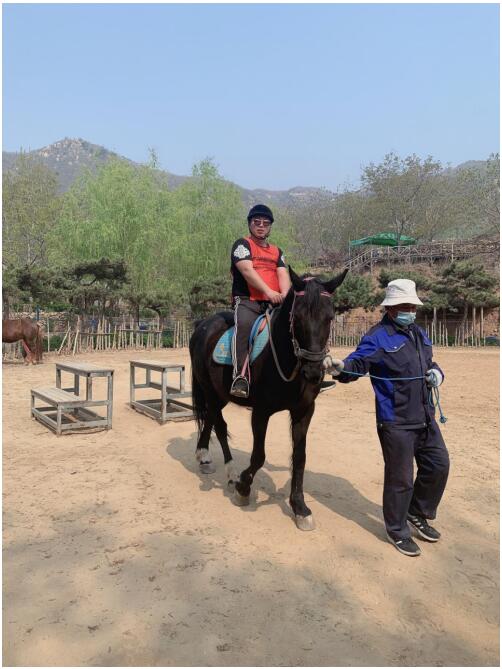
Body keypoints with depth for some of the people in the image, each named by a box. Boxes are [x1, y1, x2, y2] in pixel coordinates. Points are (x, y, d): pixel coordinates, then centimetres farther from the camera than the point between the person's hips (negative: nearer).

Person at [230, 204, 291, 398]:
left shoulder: (277, 251, 26)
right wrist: (268, 291, -21)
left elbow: (283, 274, 9)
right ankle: (240, 377, -40)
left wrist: (285, 295, -13)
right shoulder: (242, 244, 9)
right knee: (244, 324, -36)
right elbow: (247, 270, -8)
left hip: (273, 303, 6)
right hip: (247, 301, -6)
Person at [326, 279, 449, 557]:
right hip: (395, 421, -8)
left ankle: (418, 514, 40)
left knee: (439, 465, 17)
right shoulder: (377, 337, -12)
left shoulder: (419, 334, 12)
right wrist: (341, 368, -45)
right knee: (400, 478, 3)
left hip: (425, 417, 8)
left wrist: (436, 373, 2)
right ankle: (397, 530, 26)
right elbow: (357, 363, -24)